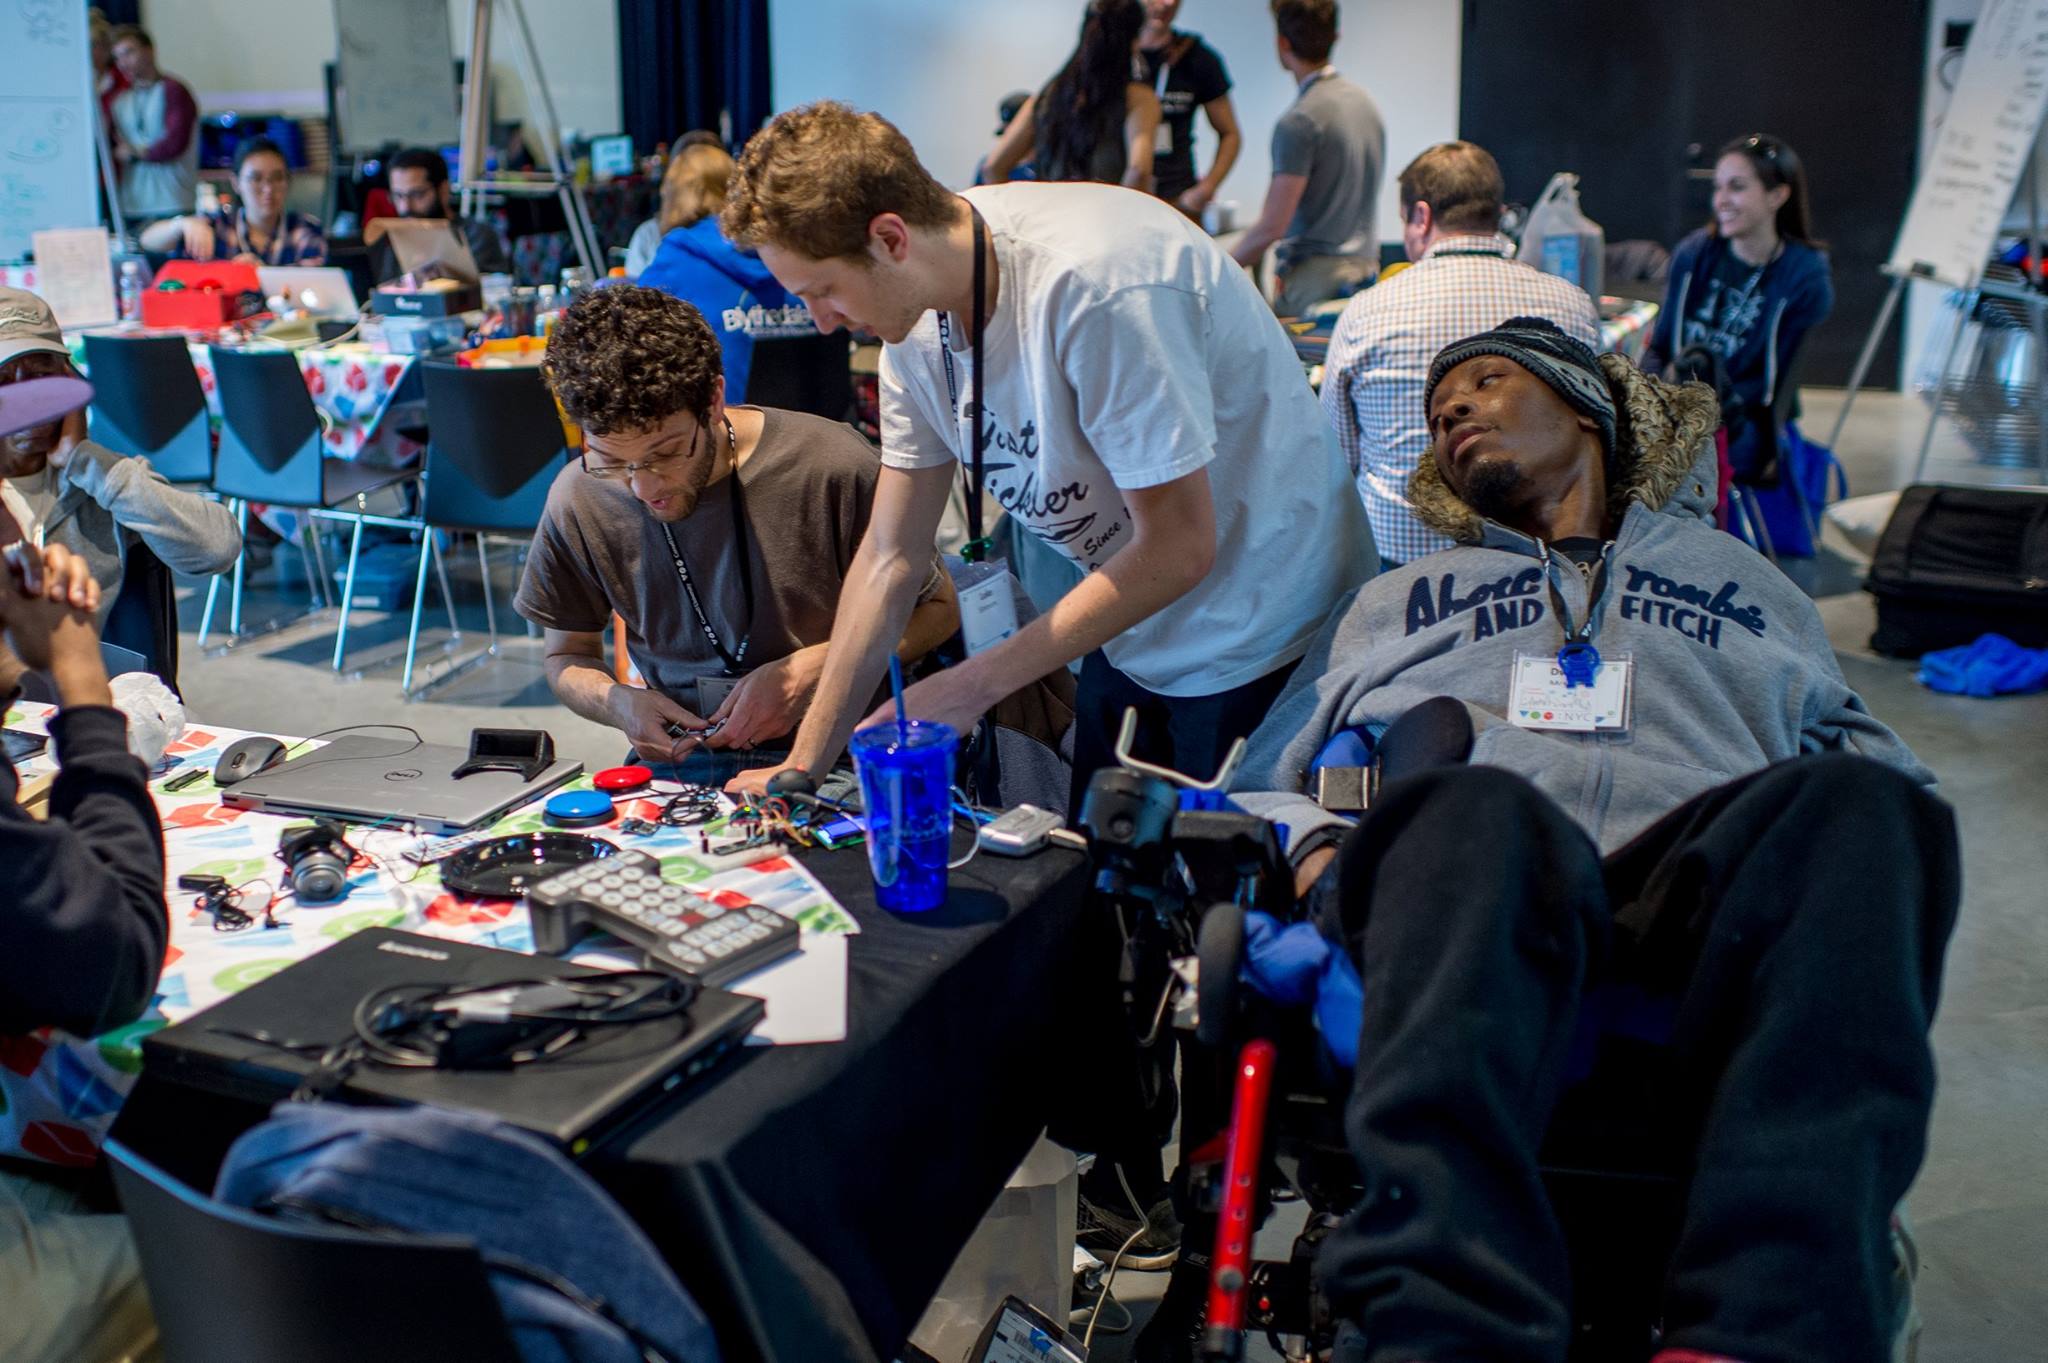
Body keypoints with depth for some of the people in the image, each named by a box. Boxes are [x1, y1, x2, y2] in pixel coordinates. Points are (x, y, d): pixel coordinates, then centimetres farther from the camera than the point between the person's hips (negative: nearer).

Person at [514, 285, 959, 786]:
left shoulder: (833, 468, -14)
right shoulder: (579, 500, -4)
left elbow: (938, 609, 0)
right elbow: (568, 656, 13)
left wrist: (809, 670, -14)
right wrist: (618, 703, -10)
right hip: (679, 755, 2)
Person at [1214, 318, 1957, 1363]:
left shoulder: (1735, 577, 37)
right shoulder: (1394, 601, 36)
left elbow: (1861, 751, 29)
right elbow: (1257, 789, 30)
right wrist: (1318, 857, 5)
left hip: (1700, 918, 1)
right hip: (1478, 916, 0)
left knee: (1853, 808, -33)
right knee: (1472, 812, -37)